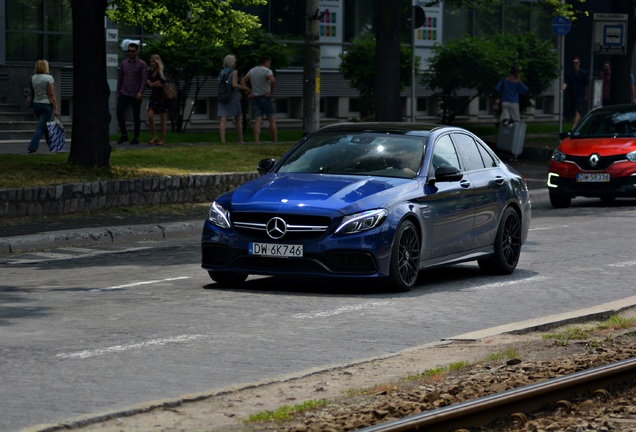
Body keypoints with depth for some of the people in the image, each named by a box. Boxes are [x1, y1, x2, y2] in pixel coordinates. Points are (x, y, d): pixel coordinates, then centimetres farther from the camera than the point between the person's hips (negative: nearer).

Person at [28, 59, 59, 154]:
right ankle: (31, 148, -16)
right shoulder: (49, 78, -12)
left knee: (45, 126, 18)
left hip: (36, 104, 6)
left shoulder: (33, 78, 5)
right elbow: (52, 95, -14)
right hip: (46, 105, -6)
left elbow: (32, 93, 10)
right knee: (41, 128, -6)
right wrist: (55, 109, -12)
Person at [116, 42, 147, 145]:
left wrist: (140, 92, -19)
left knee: (136, 116, 0)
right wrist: (118, 92, 14)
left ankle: (136, 138, 9)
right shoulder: (124, 63, 12)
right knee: (119, 112, -11)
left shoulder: (142, 64, -2)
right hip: (124, 93, 4)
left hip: (136, 95, -4)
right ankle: (124, 135, -2)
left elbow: (144, 79, -8)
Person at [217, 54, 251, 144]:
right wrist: (246, 88, -5)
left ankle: (222, 140, -25)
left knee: (223, 120, -9)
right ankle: (240, 141, 15)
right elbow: (234, 85, -16)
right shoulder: (234, 72, -4)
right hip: (233, 97, -4)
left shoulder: (221, 72, 13)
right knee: (238, 120, 12)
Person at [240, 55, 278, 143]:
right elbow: (273, 81, -26)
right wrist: (271, 92, -13)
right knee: (272, 120, 5)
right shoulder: (267, 71, -8)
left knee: (257, 121, -3)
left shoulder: (252, 71, 12)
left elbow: (243, 81, 13)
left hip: (255, 98, 5)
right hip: (265, 97, -5)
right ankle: (275, 141, 5)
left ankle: (256, 142, -16)